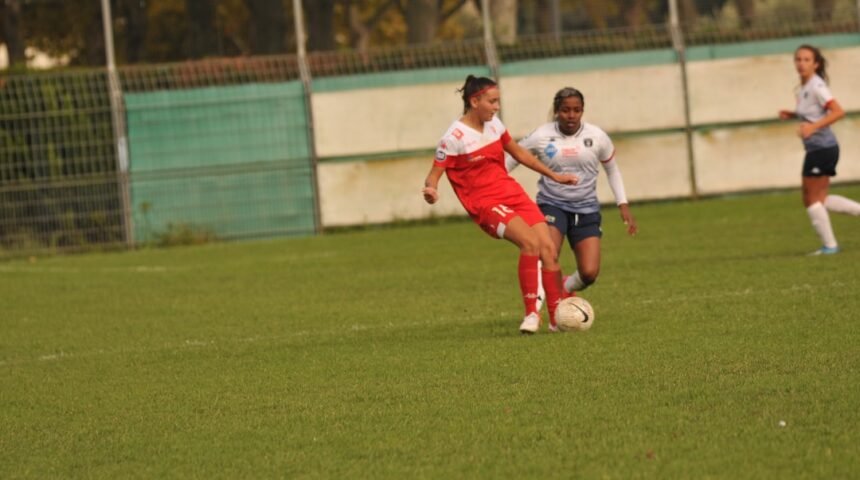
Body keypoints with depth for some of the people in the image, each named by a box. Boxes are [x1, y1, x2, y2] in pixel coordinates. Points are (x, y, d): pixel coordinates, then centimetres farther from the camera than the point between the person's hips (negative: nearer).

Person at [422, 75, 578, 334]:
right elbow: (434, 174, -10)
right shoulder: (454, 137, -13)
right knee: (530, 242, -28)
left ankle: (558, 317, 7)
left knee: (548, 248, -5)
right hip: (484, 203, -7)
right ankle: (531, 313, -18)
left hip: (512, 193, 7)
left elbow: (518, 153, 23)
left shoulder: (494, 124, 8)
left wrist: (553, 175, 27)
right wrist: (431, 190, -34)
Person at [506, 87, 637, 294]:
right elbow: (509, 162, 4)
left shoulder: (597, 137, -2)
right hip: (552, 205, -2)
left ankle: (565, 290, 28)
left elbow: (612, 169, 14)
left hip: (586, 209, 2)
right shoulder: (541, 137, -7)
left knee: (589, 273, -7)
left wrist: (623, 206, 10)